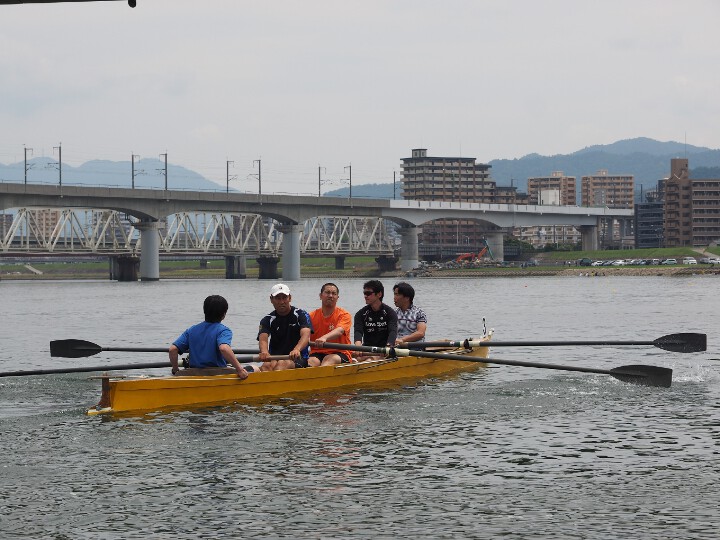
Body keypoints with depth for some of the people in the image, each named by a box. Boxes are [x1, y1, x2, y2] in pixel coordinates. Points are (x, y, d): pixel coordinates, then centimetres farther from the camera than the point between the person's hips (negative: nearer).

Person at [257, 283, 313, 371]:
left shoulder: (301, 315, 2)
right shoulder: (268, 320, 9)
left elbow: (305, 335, -17)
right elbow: (263, 338, -10)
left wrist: (297, 350, -41)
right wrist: (264, 352, -36)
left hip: (298, 360, -2)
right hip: (275, 358, 2)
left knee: (282, 363, -35)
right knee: (267, 365, -32)